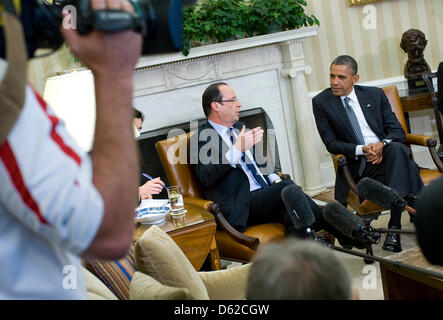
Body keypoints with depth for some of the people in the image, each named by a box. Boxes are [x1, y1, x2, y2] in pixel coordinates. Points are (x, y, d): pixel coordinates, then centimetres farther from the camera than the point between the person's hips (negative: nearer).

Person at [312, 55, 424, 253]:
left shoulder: (375, 95, 12)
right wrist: (361, 149, -16)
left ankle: (394, 226, -39)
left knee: (397, 149, -35)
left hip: (386, 152, 2)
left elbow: (397, 131, 9)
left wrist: (382, 145, -15)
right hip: (356, 166, -2)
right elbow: (331, 143, 1)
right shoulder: (321, 102, 6)